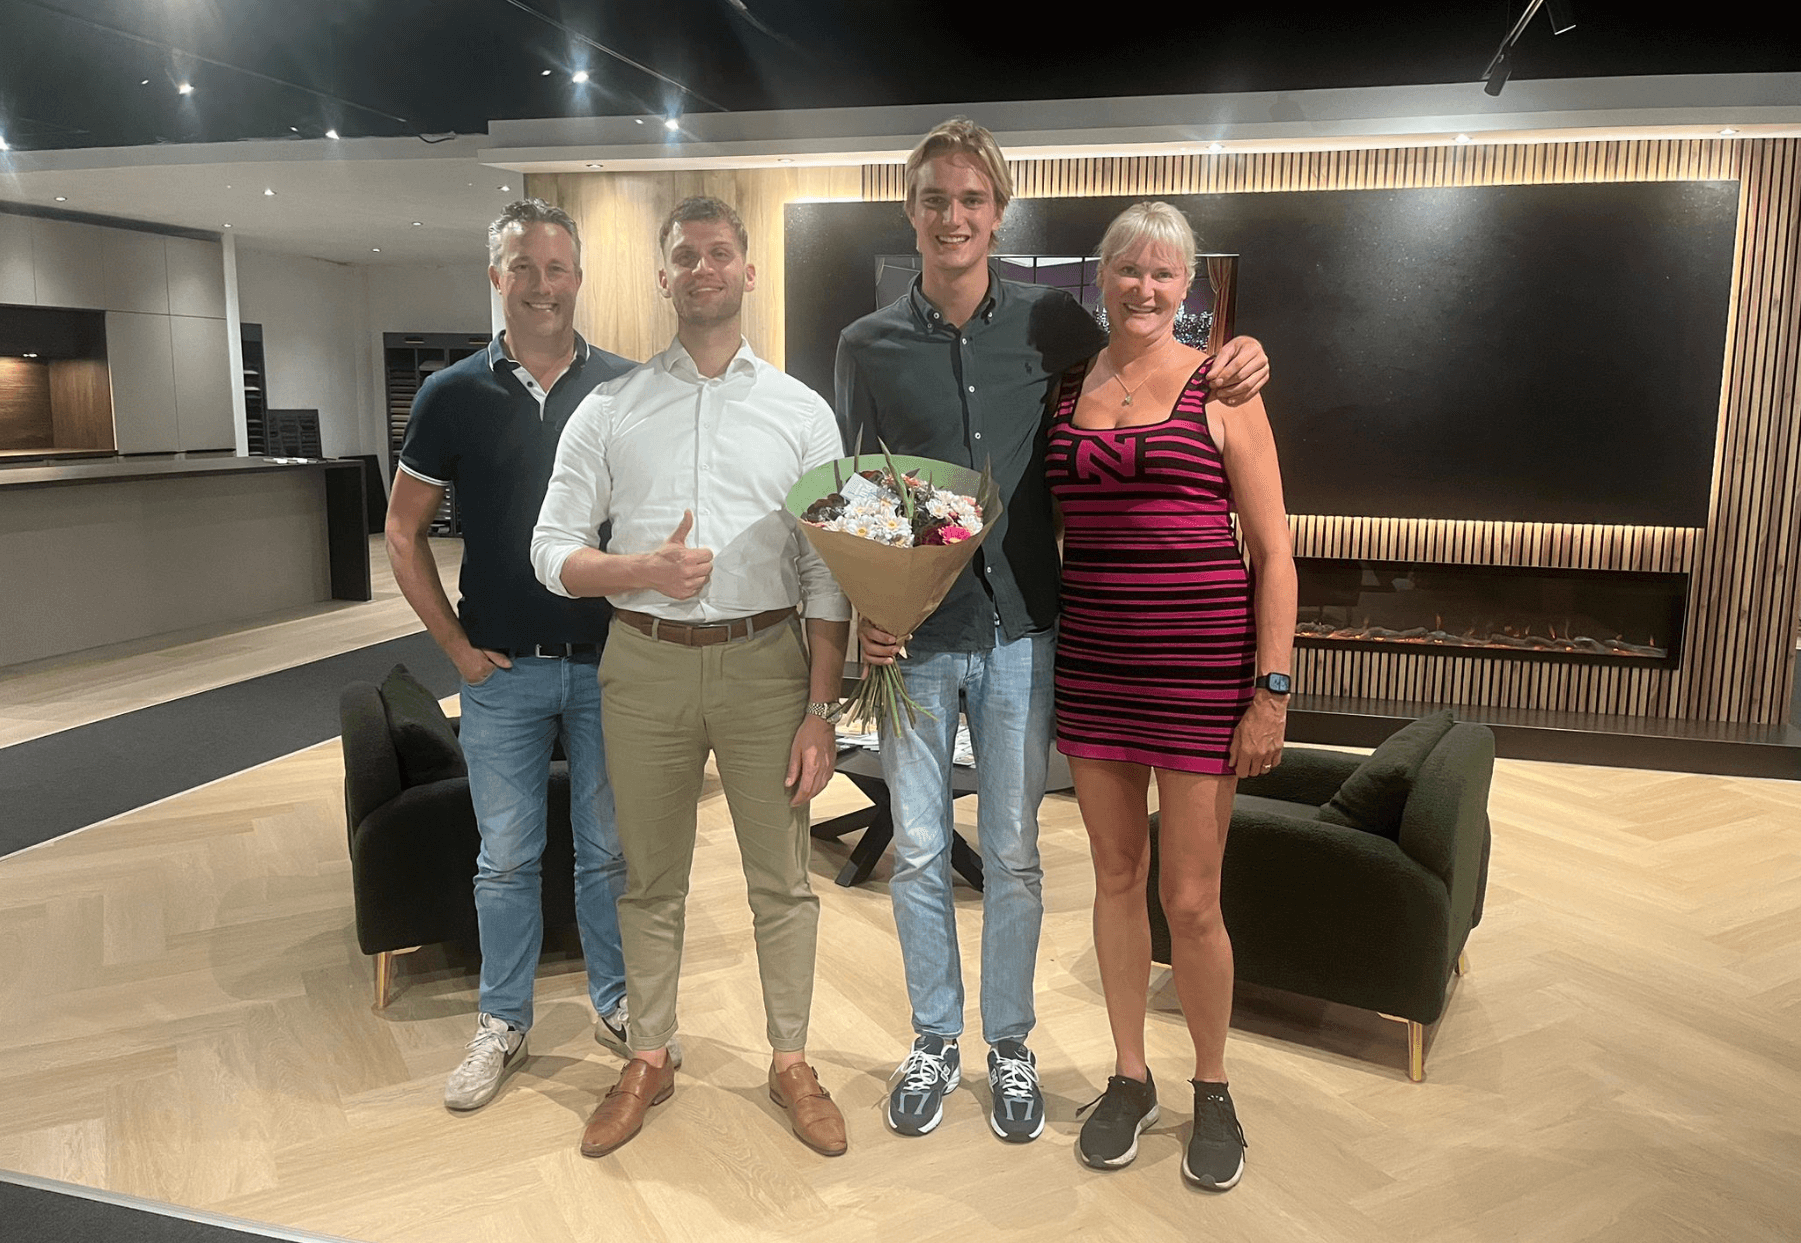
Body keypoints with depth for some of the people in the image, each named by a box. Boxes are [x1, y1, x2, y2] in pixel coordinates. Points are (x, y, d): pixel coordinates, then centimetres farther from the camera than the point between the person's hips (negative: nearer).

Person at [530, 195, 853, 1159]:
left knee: (781, 878, 7)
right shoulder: (609, 411, 7)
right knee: (651, 878, 12)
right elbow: (552, 551, 5)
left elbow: (827, 573, 0)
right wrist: (642, 569, -15)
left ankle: (790, 1062, 25)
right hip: (644, 662, 1)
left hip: (766, 660, 0)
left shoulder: (801, 411, 4)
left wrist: (821, 708, -6)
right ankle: (648, 1059, 30)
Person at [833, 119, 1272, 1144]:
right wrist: (865, 611, -8)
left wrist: (1236, 361, -7)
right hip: (914, 637, 1)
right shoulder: (869, 346, 1)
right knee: (920, 851, 10)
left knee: (1013, 852, 10)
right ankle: (935, 1040, 31)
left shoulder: (1051, 322, 0)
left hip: (1020, 631, 0)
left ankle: (1010, 1044, 30)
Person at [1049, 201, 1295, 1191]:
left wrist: (1271, 691, -9)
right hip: (1092, 661, 4)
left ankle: (1212, 1091, 28)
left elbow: (1272, 552, -3)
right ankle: (1129, 1077, 32)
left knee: (1190, 899, 2)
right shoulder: (1065, 389, 9)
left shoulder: (1220, 388, -3)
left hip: (1200, 665, -3)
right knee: (1116, 874, 13)